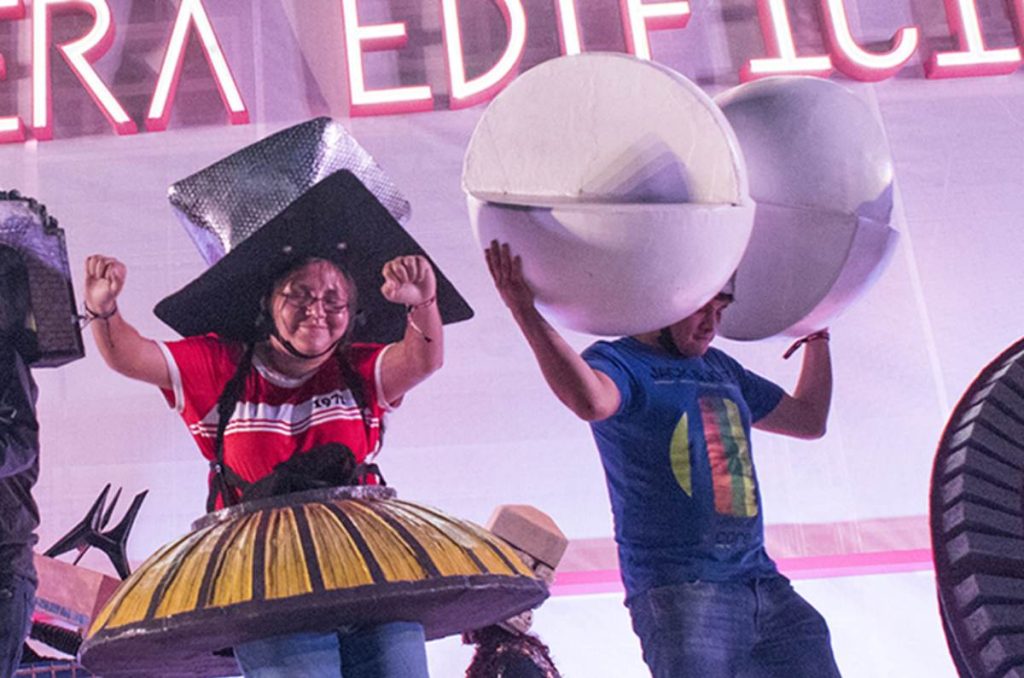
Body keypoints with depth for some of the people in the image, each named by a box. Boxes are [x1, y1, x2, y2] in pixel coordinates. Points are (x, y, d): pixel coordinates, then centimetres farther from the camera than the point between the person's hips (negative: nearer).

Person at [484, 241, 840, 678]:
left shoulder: (721, 368, 21)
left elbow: (809, 419, 33)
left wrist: (817, 333, 33)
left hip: (761, 580, 8)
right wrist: (525, 312, -30)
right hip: (677, 590, -8)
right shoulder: (617, 362, -2)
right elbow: (592, 401, -29)